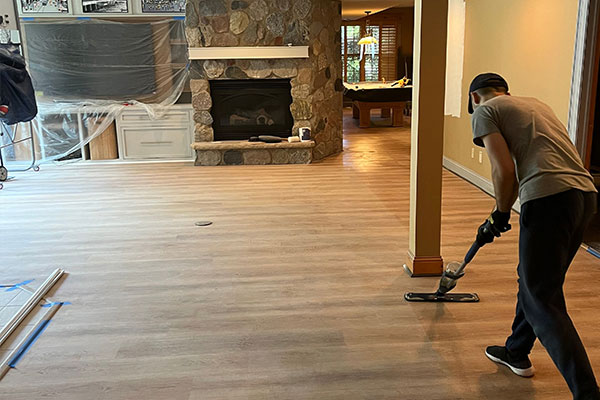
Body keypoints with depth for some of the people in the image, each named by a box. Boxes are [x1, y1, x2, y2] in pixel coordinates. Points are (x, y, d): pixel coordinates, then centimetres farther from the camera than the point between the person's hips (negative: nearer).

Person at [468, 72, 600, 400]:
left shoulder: (484, 110, 6)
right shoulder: (534, 103, 30)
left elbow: (504, 171, -8)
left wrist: (499, 216, 9)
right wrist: (499, 217, 38)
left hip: (549, 200, -9)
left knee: (542, 302, -1)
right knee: (533, 279, 24)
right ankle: (517, 353, 41)